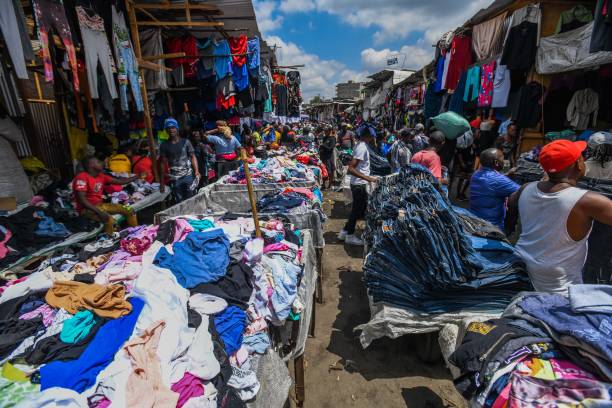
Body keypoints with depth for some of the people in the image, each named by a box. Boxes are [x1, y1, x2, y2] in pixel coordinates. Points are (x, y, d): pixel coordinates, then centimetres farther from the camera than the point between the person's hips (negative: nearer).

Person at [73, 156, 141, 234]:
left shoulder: (101, 176, 6)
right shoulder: (82, 177, -16)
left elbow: (119, 181, 8)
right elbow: (81, 199, -22)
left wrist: (138, 176, 3)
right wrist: (98, 211, -29)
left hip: (101, 205, 8)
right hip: (86, 208, -8)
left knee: (129, 210, -2)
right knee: (110, 220, -36)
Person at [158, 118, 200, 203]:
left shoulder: (185, 142, 4)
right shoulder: (164, 145, 6)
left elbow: (193, 156, 2)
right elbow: (162, 163, 7)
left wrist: (196, 171, -12)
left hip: (188, 175, -1)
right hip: (175, 179, 1)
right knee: (179, 201, 6)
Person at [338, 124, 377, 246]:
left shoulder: (360, 145, 9)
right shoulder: (362, 147, -21)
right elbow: (351, 169, -28)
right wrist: (367, 178, -31)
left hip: (358, 183, 10)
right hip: (359, 184, -10)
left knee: (357, 208, 18)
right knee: (358, 209, 3)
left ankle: (345, 232, 27)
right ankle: (350, 236, 17)